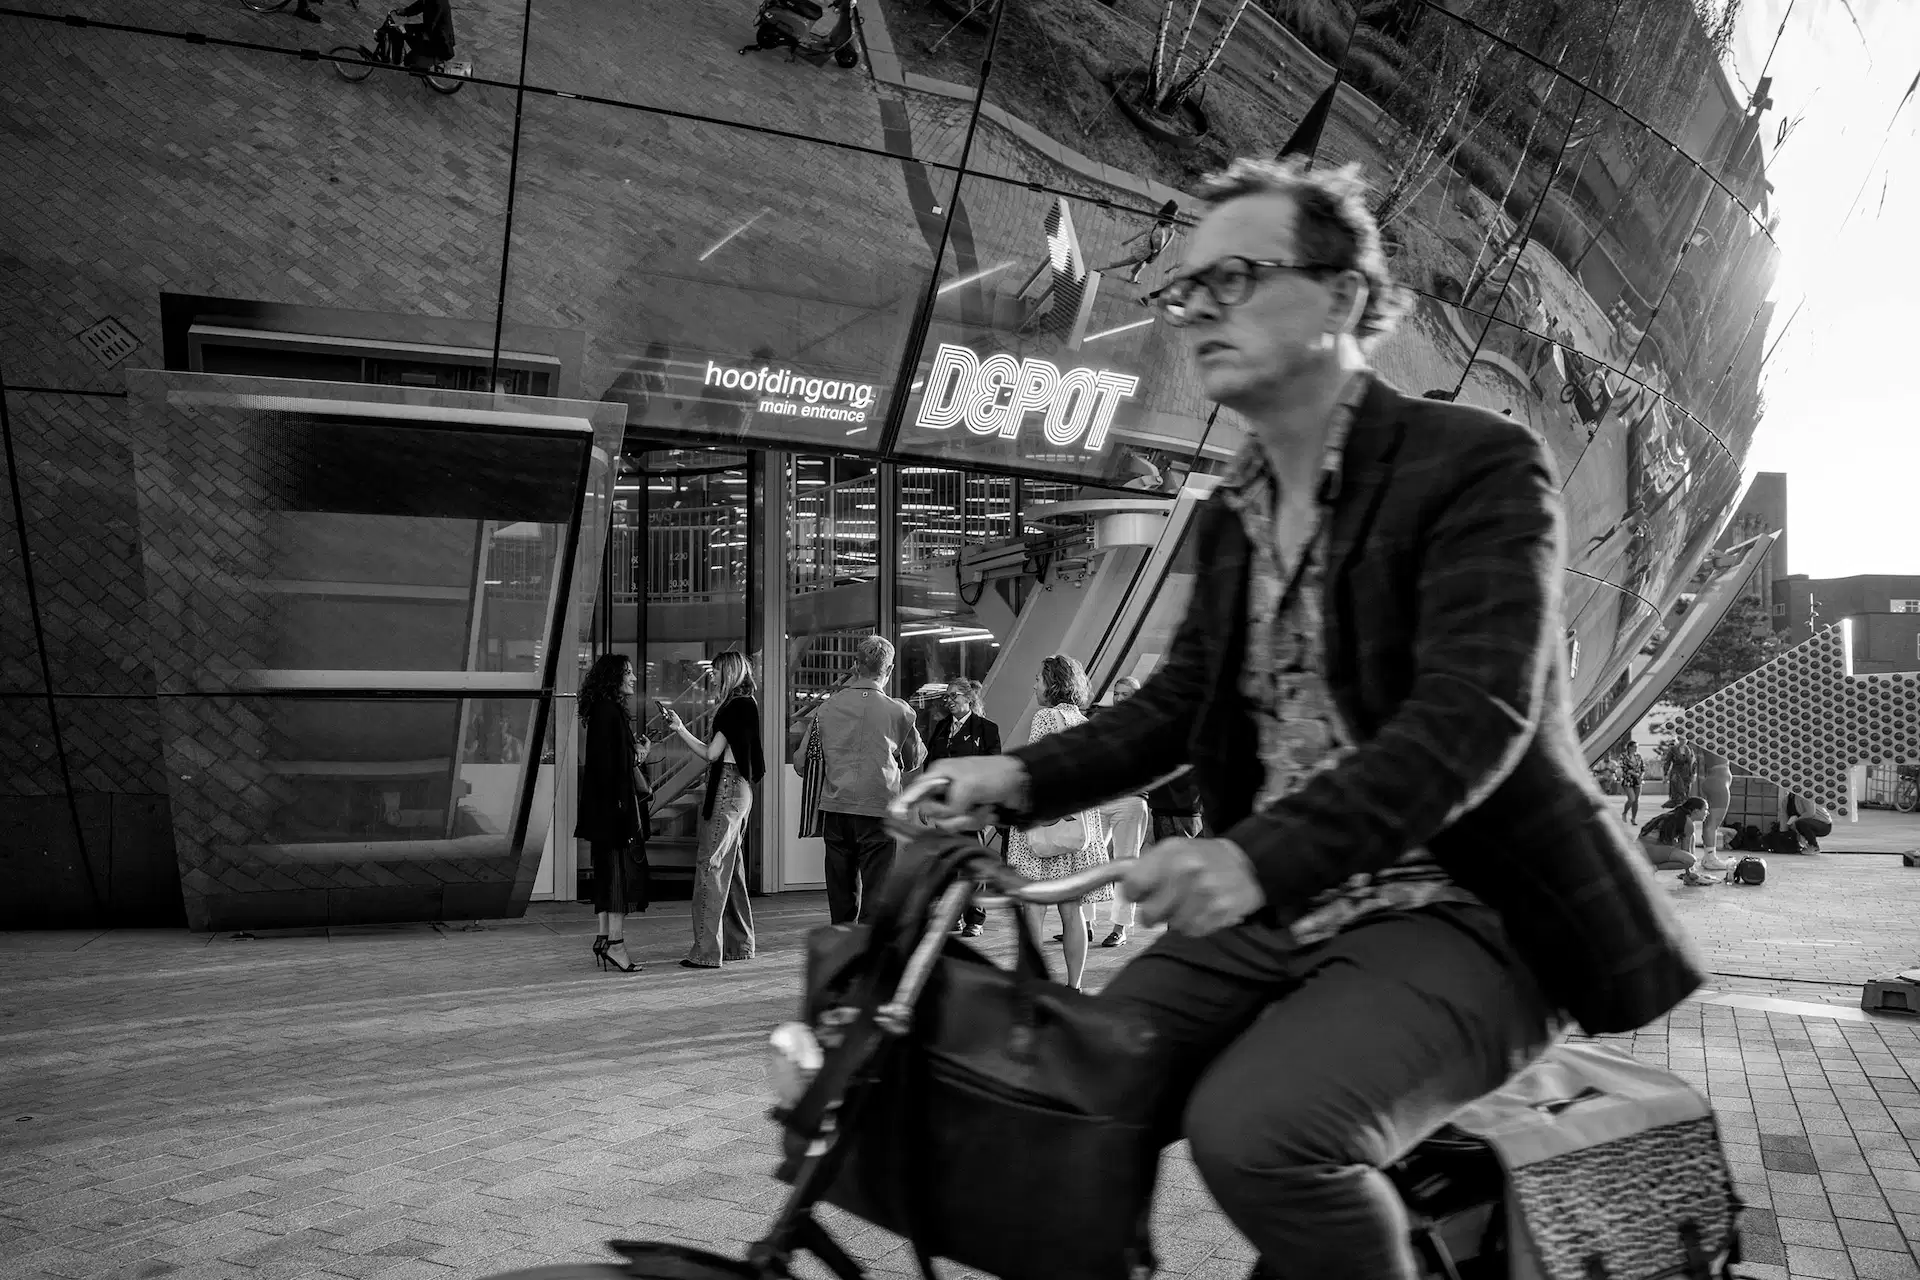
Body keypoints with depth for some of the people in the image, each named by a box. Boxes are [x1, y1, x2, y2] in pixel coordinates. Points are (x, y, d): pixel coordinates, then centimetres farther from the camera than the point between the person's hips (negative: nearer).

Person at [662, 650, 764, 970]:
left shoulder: (737, 706, -12)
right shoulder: (744, 705, 17)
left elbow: (711, 753, -14)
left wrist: (679, 729, -10)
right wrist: (679, 729, 17)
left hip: (727, 789, -10)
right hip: (737, 789, 10)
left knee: (711, 865, -10)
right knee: (732, 866, 14)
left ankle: (707, 951, -11)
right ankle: (739, 944, 21)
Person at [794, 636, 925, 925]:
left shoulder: (828, 708, 1)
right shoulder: (897, 711, -5)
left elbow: (801, 761, 6)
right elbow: (915, 760, 10)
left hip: (834, 807, 3)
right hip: (878, 808, -3)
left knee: (841, 893, 14)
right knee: (875, 893, 1)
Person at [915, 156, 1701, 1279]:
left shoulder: (1481, 463, -10)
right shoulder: (1231, 515, 13)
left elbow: (1475, 714, -22)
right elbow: (1180, 703, 15)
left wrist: (1262, 854, -35)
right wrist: (1026, 778, -4)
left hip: (1458, 914, -6)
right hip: (1271, 910, 7)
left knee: (1256, 1130, -29)